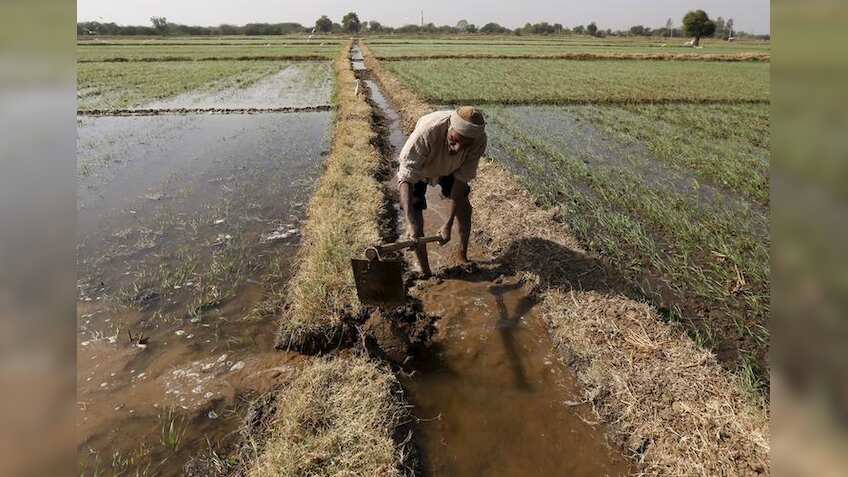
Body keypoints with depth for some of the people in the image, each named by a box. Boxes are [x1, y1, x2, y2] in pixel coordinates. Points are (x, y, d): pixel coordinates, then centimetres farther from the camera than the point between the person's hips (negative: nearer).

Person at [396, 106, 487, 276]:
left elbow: (461, 180, -27)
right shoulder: (427, 130, -46)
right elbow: (406, 177, -45)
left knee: (464, 207, 2)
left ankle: (462, 256, 26)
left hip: (448, 167, 3)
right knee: (415, 217, -11)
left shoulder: (479, 141, -34)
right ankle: (426, 272, 4)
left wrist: (448, 224, -31)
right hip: (416, 166, -3)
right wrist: (410, 222, -55)